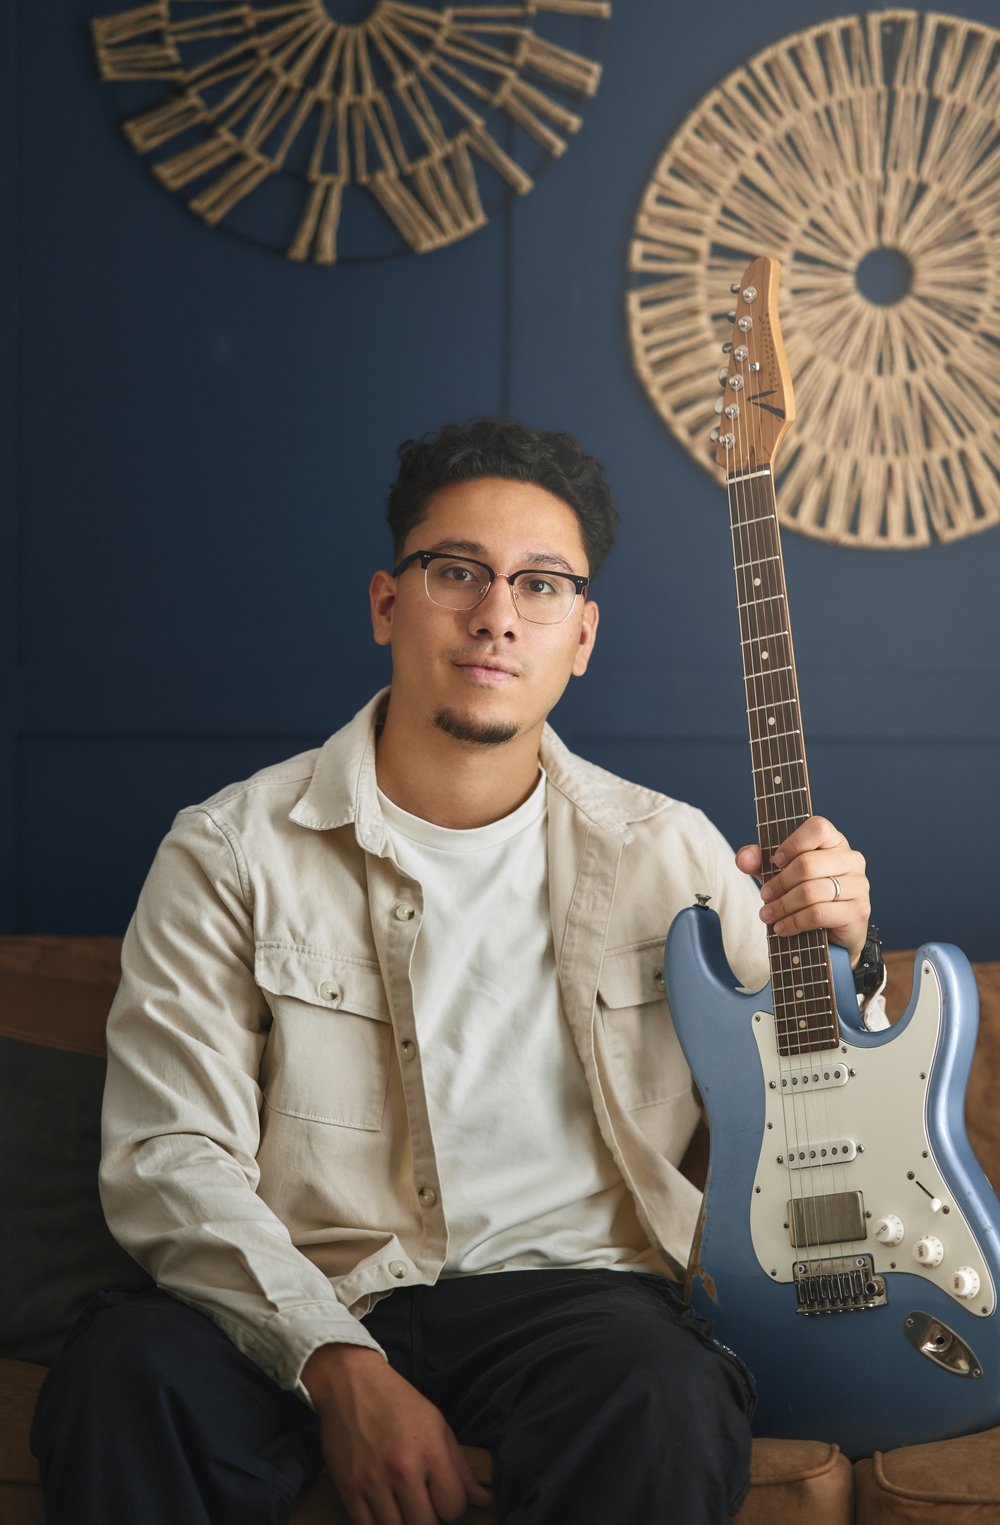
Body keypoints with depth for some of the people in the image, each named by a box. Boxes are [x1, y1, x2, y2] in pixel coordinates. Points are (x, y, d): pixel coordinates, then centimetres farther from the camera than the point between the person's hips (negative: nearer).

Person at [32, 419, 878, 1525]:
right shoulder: (231, 852, 1)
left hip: (567, 1281, 1)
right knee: (124, 1366, -32)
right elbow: (169, 1154, -6)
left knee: (666, 1398, -33)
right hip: (297, 1303, 0)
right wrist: (337, 1363, -20)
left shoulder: (669, 853, 9)